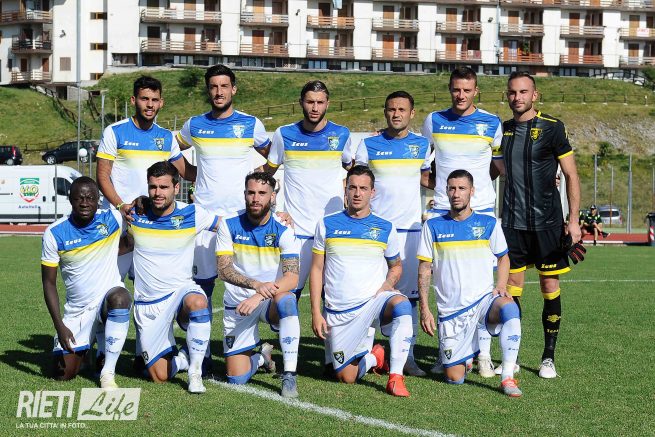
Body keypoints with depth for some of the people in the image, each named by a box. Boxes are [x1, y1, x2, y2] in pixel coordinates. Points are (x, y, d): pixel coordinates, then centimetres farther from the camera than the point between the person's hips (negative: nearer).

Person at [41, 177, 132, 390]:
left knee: (120, 297, -38)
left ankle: (108, 372, -27)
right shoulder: (54, 233, -9)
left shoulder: (112, 219, -9)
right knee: (63, 374, -4)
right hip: (76, 310, 1)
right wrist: (59, 326, -12)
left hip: (110, 298, -1)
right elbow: (49, 283, -4)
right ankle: (84, 350, 33)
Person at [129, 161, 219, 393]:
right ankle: (183, 359, 31)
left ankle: (195, 370, -22)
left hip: (182, 289, -1)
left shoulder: (192, 214, -6)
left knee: (198, 303, -40)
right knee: (160, 375, -5)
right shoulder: (135, 214, -4)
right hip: (148, 303, 1)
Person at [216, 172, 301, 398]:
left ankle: (289, 375, -32)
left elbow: (292, 278, -19)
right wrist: (256, 285, -29)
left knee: (286, 299, -39)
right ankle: (262, 356, 31)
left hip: (271, 301, -1)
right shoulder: (229, 225, -5)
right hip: (237, 303, 2)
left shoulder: (283, 230, -9)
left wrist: (259, 297, -34)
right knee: (236, 378, -6)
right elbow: (223, 270, -11)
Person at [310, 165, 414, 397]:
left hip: (374, 300, -1)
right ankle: (374, 358, 33)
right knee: (346, 377, -2)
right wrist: (316, 312, -1)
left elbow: (396, 266, 18)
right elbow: (317, 270, 6)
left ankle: (396, 377, -29)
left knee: (401, 304, -36)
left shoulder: (385, 228, 6)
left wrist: (386, 287, -4)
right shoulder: (327, 224, 5)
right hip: (339, 312, 1)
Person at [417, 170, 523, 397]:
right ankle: (467, 354, 33)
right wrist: (424, 309, -3)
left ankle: (507, 377, -29)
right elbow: (424, 269, 5)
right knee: (454, 378, -4)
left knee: (510, 308, -37)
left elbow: (503, 257, 16)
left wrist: (501, 286, -3)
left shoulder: (489, 223, 3)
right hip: (450, 309, 1)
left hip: (484, 299, 0)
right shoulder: (433, 226, 2)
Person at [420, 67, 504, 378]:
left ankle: (484, 353, 0)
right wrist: (433, 182, 6)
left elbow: (499, 165, 14)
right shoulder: (433, 121, 7)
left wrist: (475, 181, 1)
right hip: (442, 211, 1)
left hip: (481, 210, -1)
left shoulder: (492, 124, 4)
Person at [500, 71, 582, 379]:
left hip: (547, 222, -3)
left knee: (550, 286, 1)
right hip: (512, 223, 3)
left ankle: (548, 357, 10)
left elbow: (571, 175, -2)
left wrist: (574, 220, -8)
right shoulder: (502, 130, 9)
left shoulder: (551, 128, -3)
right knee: (511, 286, 3)